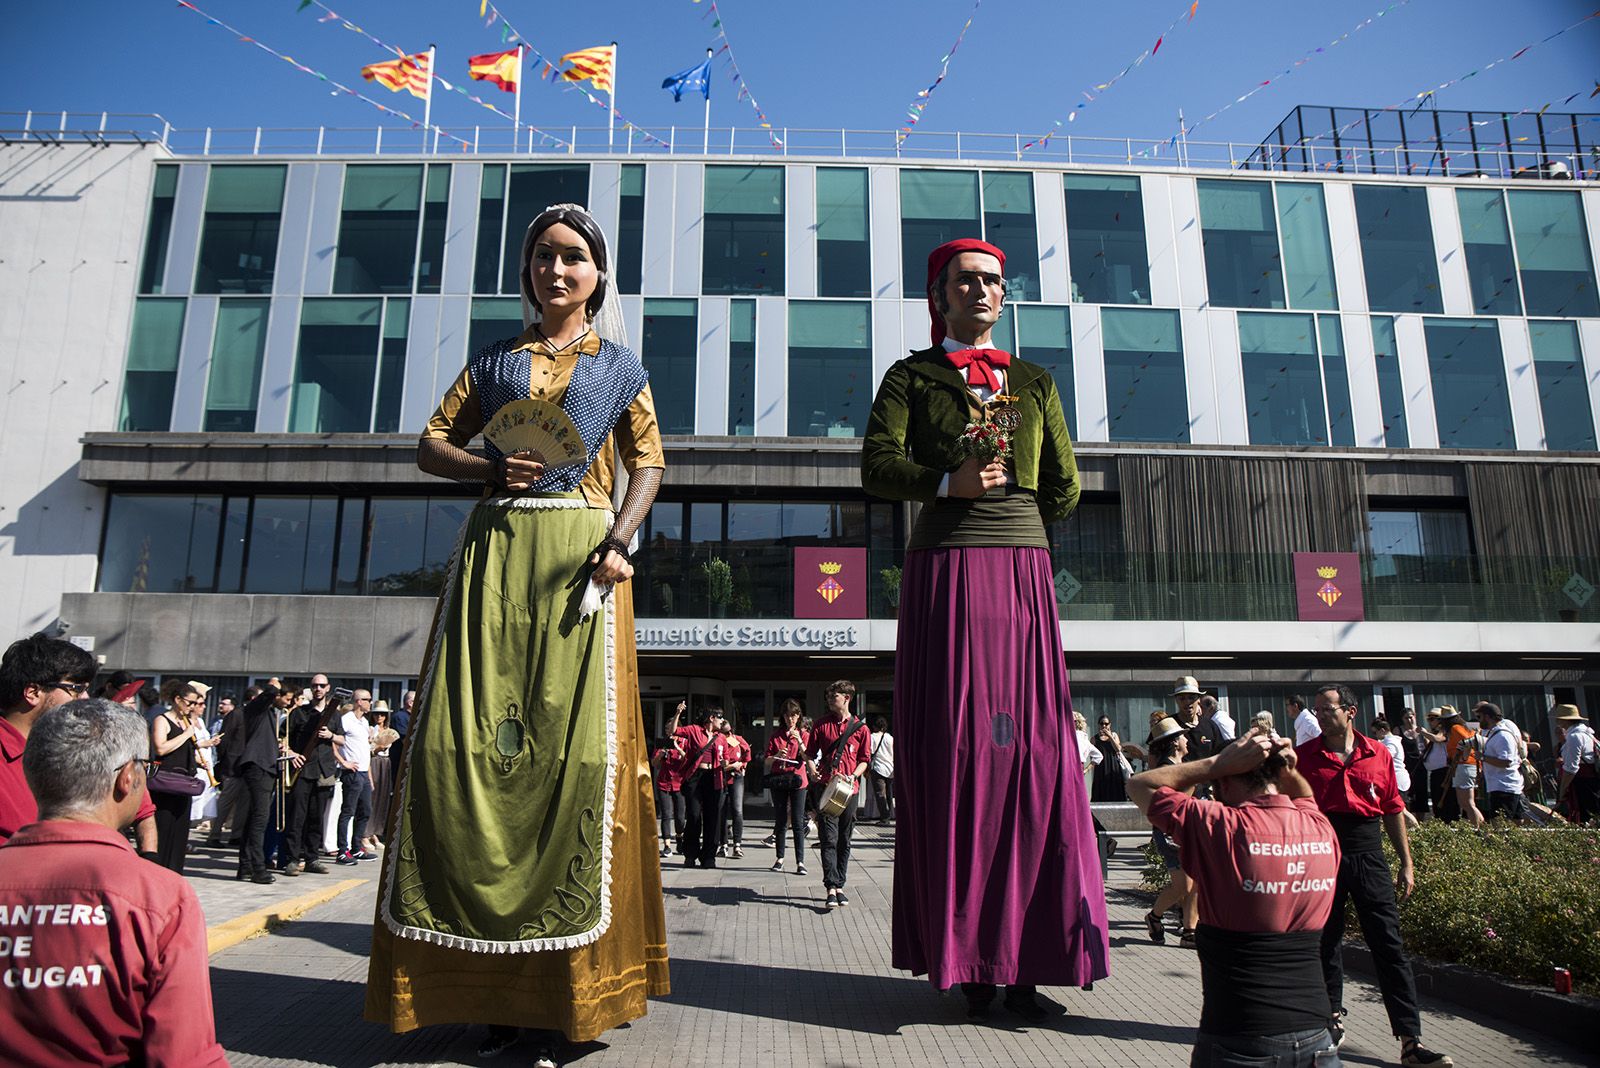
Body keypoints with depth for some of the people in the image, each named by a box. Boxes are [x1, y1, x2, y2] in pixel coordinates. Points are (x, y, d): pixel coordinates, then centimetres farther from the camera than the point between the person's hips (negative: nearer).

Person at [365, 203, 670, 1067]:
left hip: (578, 552, -2)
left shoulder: (619, 365, 15)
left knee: (573, 747, -9)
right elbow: (432, 445, 15)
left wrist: (620, 539, -6)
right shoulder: (495, 359, 19)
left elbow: (647, 462, 11)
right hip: (495, 549, 2)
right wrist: (490, 468, -6)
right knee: (470, 741, -5)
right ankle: (486, 979, 5)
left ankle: (564, 980, -1)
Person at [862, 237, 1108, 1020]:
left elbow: (1064, 490, 17)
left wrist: (1002, 505, 10)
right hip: (946, 573, -3)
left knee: (1033, 750, -3)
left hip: (1025, 572, 3)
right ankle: (964, 955, 3)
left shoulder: (1034, 382, 21)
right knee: (956, 753, -5)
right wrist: (950, 484, -15)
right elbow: (877, 465, -3)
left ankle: (1024, 959, 5)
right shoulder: (911, 375, 12)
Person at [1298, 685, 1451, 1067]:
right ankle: (1332, 1022, 25)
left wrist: (1406, 863, 8)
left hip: (1367, 851, 1)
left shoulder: (1379, 754, 4)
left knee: (1389, 945, 0)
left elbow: (1393, 811, 9)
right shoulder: (1304, 755, 0)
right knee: (1326, 942, 9)